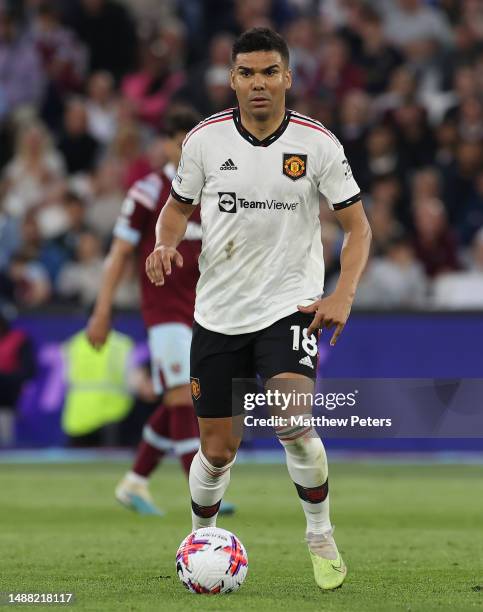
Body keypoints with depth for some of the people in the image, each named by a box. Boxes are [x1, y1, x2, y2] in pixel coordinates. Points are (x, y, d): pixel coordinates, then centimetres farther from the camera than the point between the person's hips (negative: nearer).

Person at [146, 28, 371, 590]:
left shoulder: (317, 143, -6)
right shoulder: (205, 139, -2)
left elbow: (357, 226, 0)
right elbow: (178, 207, 13)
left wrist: (343, 295, -15)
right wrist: (166, 244, -9)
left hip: (289, 306, -2)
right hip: (217, 313, 2)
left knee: (293, 423, -25)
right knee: (217, 450, 5)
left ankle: (320, 537, -3)